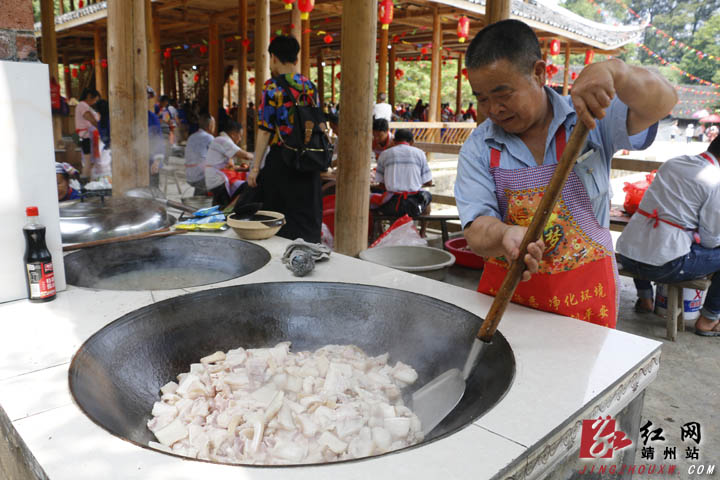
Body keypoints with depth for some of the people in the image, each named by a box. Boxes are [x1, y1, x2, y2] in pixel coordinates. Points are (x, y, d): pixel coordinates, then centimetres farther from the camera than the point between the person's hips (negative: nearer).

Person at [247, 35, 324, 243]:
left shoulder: (272, 87, -9)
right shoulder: (310, 86, 8)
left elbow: (265, 130, -12)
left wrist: (255, 168, -9)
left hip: (281, 159, -5)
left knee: (279, 219, 3)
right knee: (307, 216, 13)